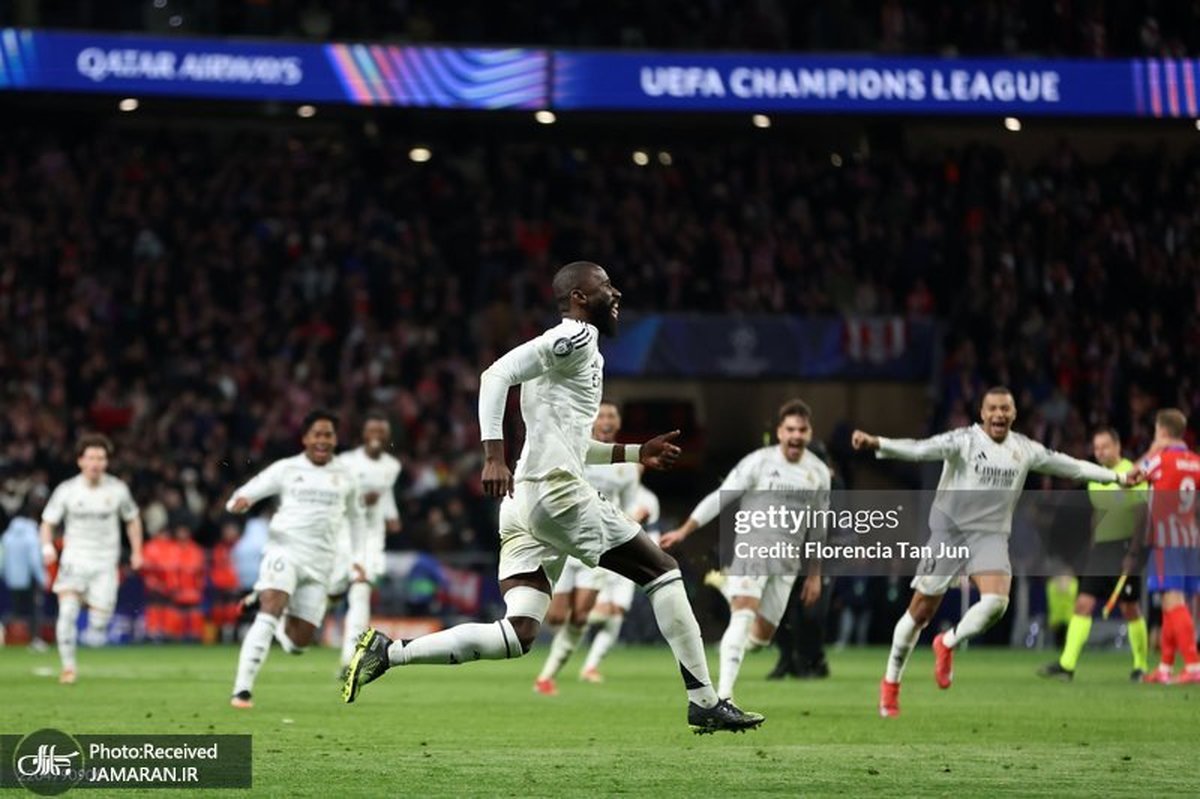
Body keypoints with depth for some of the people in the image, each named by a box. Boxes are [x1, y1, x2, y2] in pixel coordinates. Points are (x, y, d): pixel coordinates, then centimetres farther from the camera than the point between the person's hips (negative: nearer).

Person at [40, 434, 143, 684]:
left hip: (104, 563, 1)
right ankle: (67, 666, -10)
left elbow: (132, 519, 13)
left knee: (99, 624, -7)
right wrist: (47, 546, -19)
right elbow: (48, 521, 0)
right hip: (74, 559, -1)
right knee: (67, 612, -20)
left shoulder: (117, 490, -2)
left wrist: (137, 552, 7)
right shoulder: (67, 490, -6)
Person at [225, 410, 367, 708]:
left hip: (319, 564, 3)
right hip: (284, 551, -3)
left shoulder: (345, 476, 14)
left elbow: (355, 516, 28)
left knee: (298, 643, 0)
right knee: (269, 613, -26)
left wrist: (357, 558, 18)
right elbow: (244, 495, 5)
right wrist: (239, 502, -19)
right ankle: (242, 690, -27)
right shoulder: (285, 470, 6)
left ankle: (279, 627, 37)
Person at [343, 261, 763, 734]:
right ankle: (704, 702, 4)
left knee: (517, 636, 1)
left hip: (522, 503, 9)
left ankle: (386, 652, -7)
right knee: (662, 571, 4)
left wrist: (637, 454, 31)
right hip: (556, 491, -9)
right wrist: (494, 455, -26)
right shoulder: (577, 337, -4)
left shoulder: (574, 346, 26)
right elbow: (498, 374, -17)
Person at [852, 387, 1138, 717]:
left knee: (996, 602, -22)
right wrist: (876, 443, -39)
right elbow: (919, 449, -22)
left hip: (991, 535, 3)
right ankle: (891, 682, 17)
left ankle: (947, 644, 6)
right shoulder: (963, 440, -9)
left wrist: (1118, 477, 18)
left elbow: (1071, 466, 16)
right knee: (921, 611, -1)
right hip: (950, 530, -3)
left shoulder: (1025, 450, 6)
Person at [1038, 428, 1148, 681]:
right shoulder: (1094, 479, 14)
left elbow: (1144, 513, -13)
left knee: (1130, 608, -1)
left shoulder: (1131, 475, -8)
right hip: (1100, 547, 6)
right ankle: (1066, 665, -9)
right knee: (1083, 603, -4)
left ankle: (1141, 666, 14)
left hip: (1124, 547, -6)